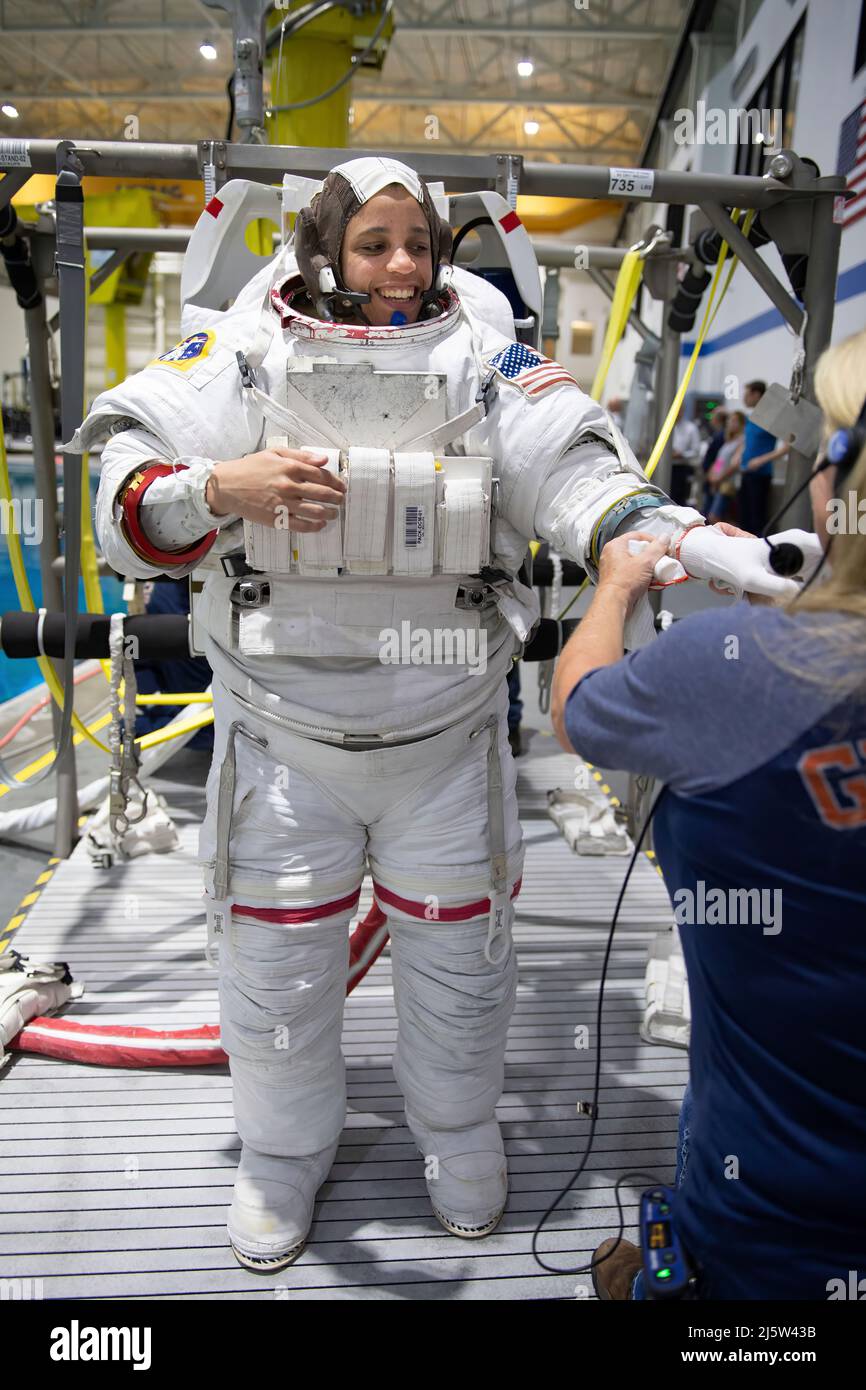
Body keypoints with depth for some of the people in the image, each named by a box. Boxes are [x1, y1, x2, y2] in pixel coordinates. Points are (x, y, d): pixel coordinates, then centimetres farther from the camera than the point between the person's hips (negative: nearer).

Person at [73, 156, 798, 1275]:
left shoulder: (486, 359, -1)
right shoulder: (245, 355, -3)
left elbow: (579, 476, -11)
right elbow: (128, 501, -4)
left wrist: (701, 546, -28)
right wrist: (223, 486, -25)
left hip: (448, 732, 1)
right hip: (283, 731, 0)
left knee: (458, 953, 15)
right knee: (274, 962, 12)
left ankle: (458, 1136, 46)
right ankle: (284, 1155, 42)